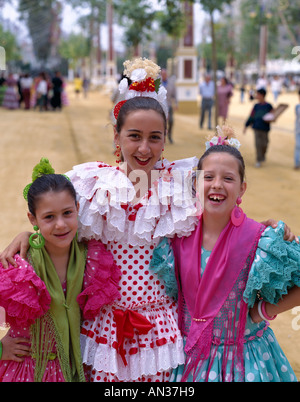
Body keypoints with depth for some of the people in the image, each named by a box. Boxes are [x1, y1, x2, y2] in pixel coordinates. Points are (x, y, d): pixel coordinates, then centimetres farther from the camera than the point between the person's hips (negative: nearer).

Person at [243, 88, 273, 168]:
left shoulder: (269, 106, -2)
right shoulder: (256, 106, 6)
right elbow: (251, 117, 10)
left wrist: (269, 120, -17)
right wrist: (246, 126, 8)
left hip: (265, 128, -1)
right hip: (257, 128, 1)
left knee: (264, 144, 8)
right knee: (258, 144, -4)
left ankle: (263, 155, 36)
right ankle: (259, 160, 1)